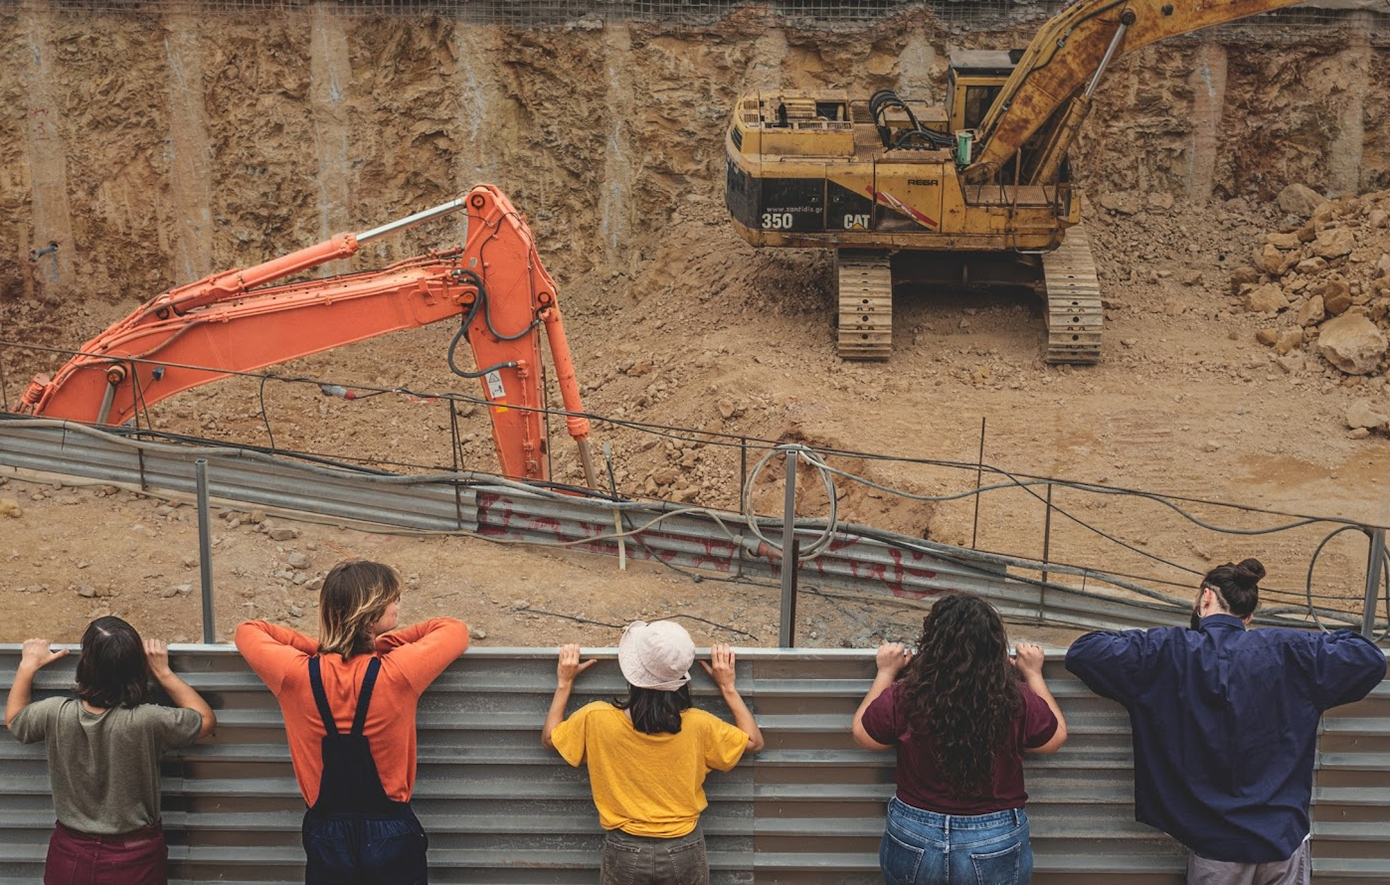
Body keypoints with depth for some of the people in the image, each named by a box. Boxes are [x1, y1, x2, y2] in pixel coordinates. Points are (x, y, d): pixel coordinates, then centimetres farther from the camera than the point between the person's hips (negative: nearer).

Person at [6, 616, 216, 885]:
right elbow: (206, 720, -5)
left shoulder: (55, 715, -18)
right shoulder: (147, 722, -25)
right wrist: (163, 672, -2)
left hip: (71, 859, 2)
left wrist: (29, 665, 18)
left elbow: (13, 719, 8)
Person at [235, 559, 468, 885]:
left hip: (326, 834, 2)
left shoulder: (295, 674, -14)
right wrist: (382, 644, 3)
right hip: (392, 837, -2)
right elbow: (455, 630, 0)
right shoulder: (398, 673, -20)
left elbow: (248, 631, 8)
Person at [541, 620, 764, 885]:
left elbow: (549, 738, 3)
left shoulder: (596, 719, -19)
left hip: (625, 852, 0)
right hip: (684, 851, 0)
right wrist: (728, 687, 7)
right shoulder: (697, 725, -17)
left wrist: (564, 683, 11)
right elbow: (753, 741, 2)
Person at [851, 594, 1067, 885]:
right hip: (997, 851, 0)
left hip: (913, 848, 0)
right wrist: (1033, 674, 18)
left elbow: (862, 733, 4)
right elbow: (1056, 736, 7)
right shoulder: (1018, 702, -15)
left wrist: (886, 673, 15)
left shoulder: (904, 698, -17)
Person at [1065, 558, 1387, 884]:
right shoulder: (1287, 652, -4)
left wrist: (1139, 640, 11)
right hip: (1284, 837, 1)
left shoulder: (1168, 653, -8)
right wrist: (1325, 643, 22)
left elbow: (1082, 651, -6)